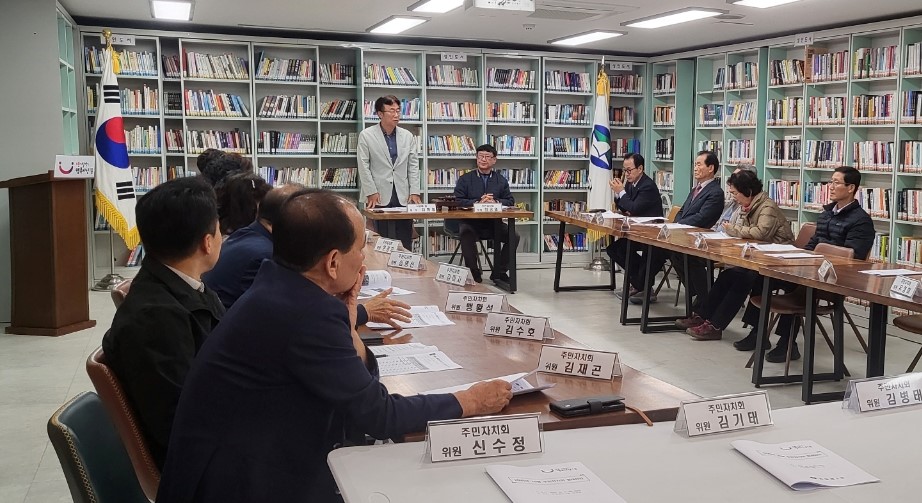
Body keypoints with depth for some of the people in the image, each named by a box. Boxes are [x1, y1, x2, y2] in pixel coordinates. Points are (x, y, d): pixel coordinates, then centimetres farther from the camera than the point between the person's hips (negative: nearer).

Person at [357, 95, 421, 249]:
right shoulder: (366, 135, 0)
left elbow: (413, 165, 9)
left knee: (405, 243, 3)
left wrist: (414, 192, 1)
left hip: (403, 197, 3)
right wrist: (371, 192, -8)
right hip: (379, 197, -3)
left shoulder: (408, 136, 9)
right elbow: (364, 167, -2)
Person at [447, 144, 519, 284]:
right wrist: (478, 202, -17)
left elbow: (510, 201, 6)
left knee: (514, 236, -19)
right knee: (466, 234, -35)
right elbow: (458, 201, -3)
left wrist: (495, 201, -14)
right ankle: (474, 274, -17)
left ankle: (499, 272, -2)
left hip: (493, 223, 2)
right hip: (470, 222, -2)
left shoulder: (501, 181, 14)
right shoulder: (465, 179, 8)